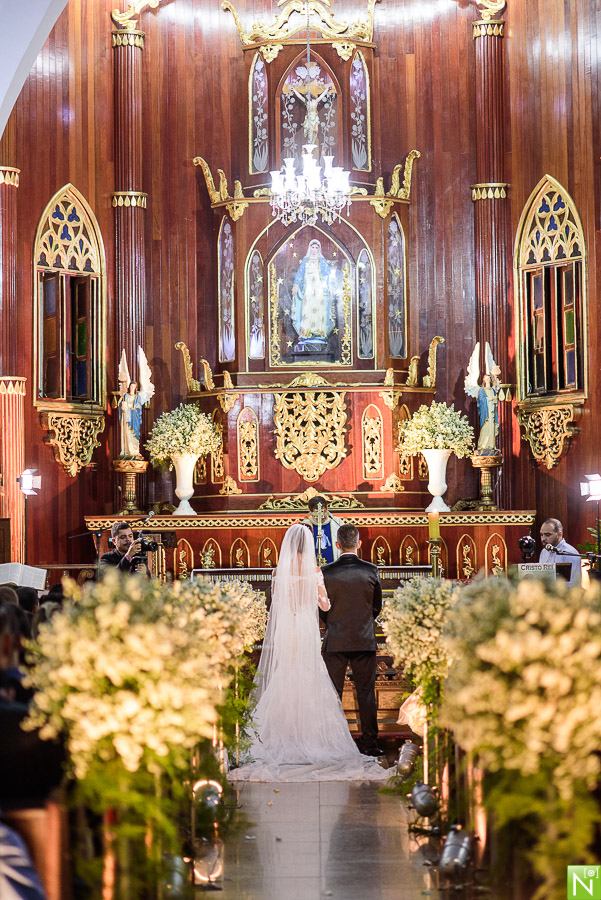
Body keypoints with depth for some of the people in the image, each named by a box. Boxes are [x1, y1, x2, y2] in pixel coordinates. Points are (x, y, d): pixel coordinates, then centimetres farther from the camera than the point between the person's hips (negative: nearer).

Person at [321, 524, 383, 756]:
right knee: (366, 693, 7)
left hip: (335, 641, -1)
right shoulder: (371, 571, -5)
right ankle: (370, 743, 8)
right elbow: (377, 606, 6)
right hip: (364, 641, 1)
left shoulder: (326, 572, -8)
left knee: (332, 694, 7)